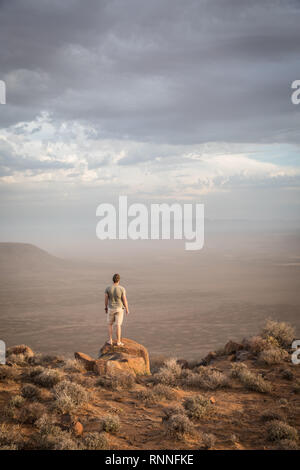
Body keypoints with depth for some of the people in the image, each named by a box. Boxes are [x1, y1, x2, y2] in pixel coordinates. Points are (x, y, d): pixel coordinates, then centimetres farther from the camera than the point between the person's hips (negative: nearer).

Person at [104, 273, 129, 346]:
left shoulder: (108, 288, -11)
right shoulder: (122, 289, -16)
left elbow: (106, 299, -4)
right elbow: (124, 300, -12)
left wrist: (106, 308, 12)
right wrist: (127, 309, 1)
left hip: (111, 309, 1)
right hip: (119, 309, -1)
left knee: (110, 324, 18)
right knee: (118, 325, 6)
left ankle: (110, 340, 15)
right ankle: (118, 342, 8)